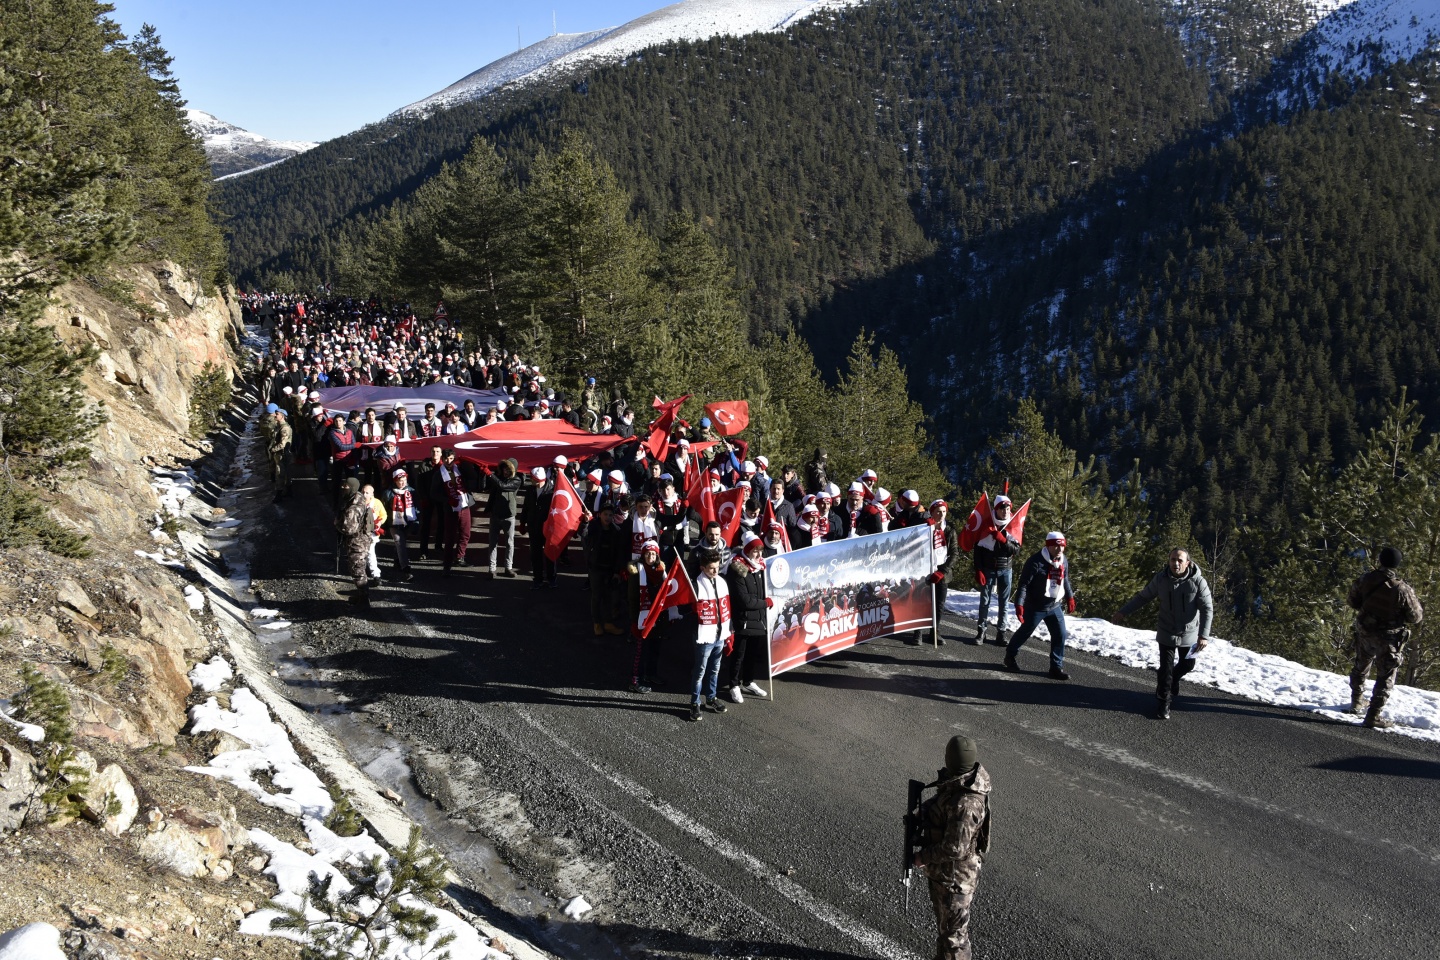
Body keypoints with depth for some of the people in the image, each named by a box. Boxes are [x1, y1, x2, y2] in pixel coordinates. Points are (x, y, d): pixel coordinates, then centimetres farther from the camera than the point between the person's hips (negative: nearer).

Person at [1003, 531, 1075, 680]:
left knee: (1060, 635, -1)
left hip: (1055, 606, 6)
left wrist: (1070, 597, 23)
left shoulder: (1064, 561, 1)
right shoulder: (1036, 562, -22)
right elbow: (1023, 584, -20)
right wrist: (1019, 604, -25)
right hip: (1035, 607, -6)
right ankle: (1010, 656, 34)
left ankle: (1056, 667, 9)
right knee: (1025, 632, 10)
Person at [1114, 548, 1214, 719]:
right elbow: (1143, 597, 1)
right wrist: (1123, 612, 1)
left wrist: (1204, 635, -25)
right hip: (1167, 633, -1)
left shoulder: (1198, 581, -19)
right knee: (1166, 668, -2)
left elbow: (1207, 609, -16)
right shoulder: (1160, 579, -13)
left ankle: (1172, 681, 50)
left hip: (1189, 634, 1)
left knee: (1187, 664, 18)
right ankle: (1163, 703, 12)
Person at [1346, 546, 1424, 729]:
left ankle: (1356, 702, 42)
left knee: (1360, 668, 26)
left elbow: (1352, 601, 4)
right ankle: (1373, 716, 6)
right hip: (1388, 639, -4)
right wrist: (1417, 605, 7)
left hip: (1364, 633, 5)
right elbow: (1415, 617, -13)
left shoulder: (1366, 580, -11)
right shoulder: (1403, 590, -24)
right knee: (1385, 677, 7)